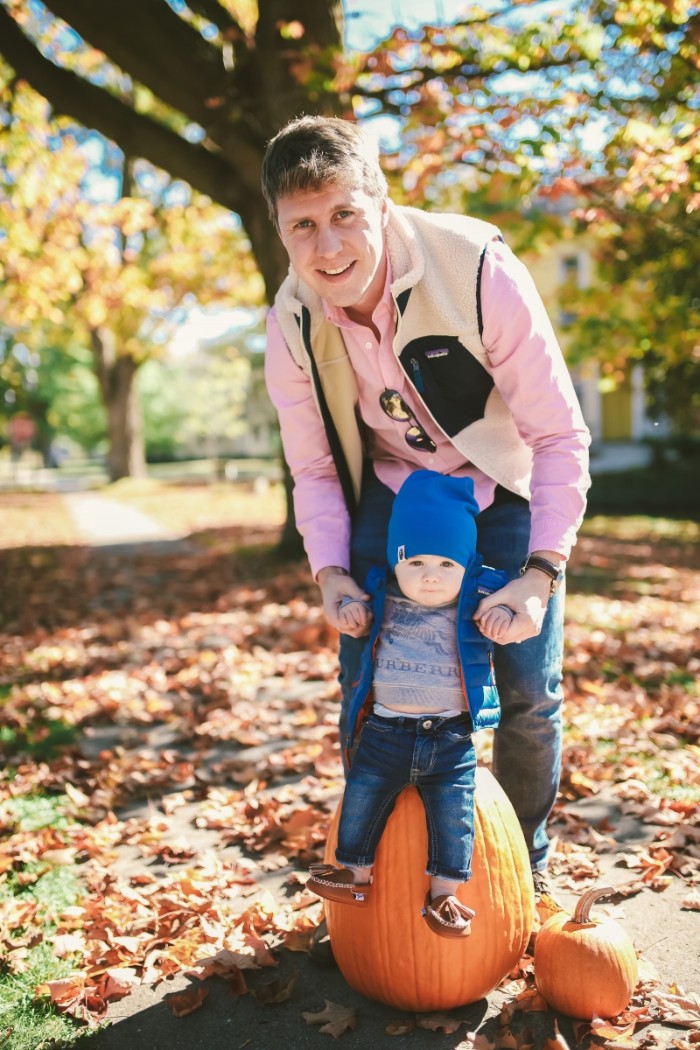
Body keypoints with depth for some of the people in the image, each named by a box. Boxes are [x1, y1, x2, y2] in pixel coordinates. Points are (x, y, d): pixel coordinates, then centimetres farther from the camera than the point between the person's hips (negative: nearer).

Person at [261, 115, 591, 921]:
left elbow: (561, 436, -23)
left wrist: (541, 571, -31)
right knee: (364, 682, -2)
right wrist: (330, 571, -19)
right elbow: (315, 469, -3)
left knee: (529, 689, -2)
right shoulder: (293, 321, -16)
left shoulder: (481, 271, -29)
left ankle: (526, 862, 25)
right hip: (393, 490, 3)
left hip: (503, 492, -2)